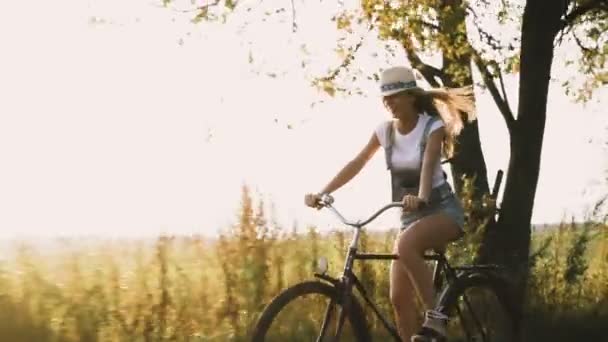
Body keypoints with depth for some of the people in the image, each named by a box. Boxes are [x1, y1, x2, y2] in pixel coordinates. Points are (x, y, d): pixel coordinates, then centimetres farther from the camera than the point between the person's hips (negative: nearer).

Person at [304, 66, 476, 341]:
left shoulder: (432, 126, -12)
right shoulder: (385, 130, 2)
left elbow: (429, 164, -30)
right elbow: (356, 164, -5)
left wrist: (421, 198, -49)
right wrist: (322, 193, -18)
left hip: (443, 210, -6)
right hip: (411, 216, 6)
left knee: (405, 246, -37)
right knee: (399, 298, -5)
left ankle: (435, 316, -24)